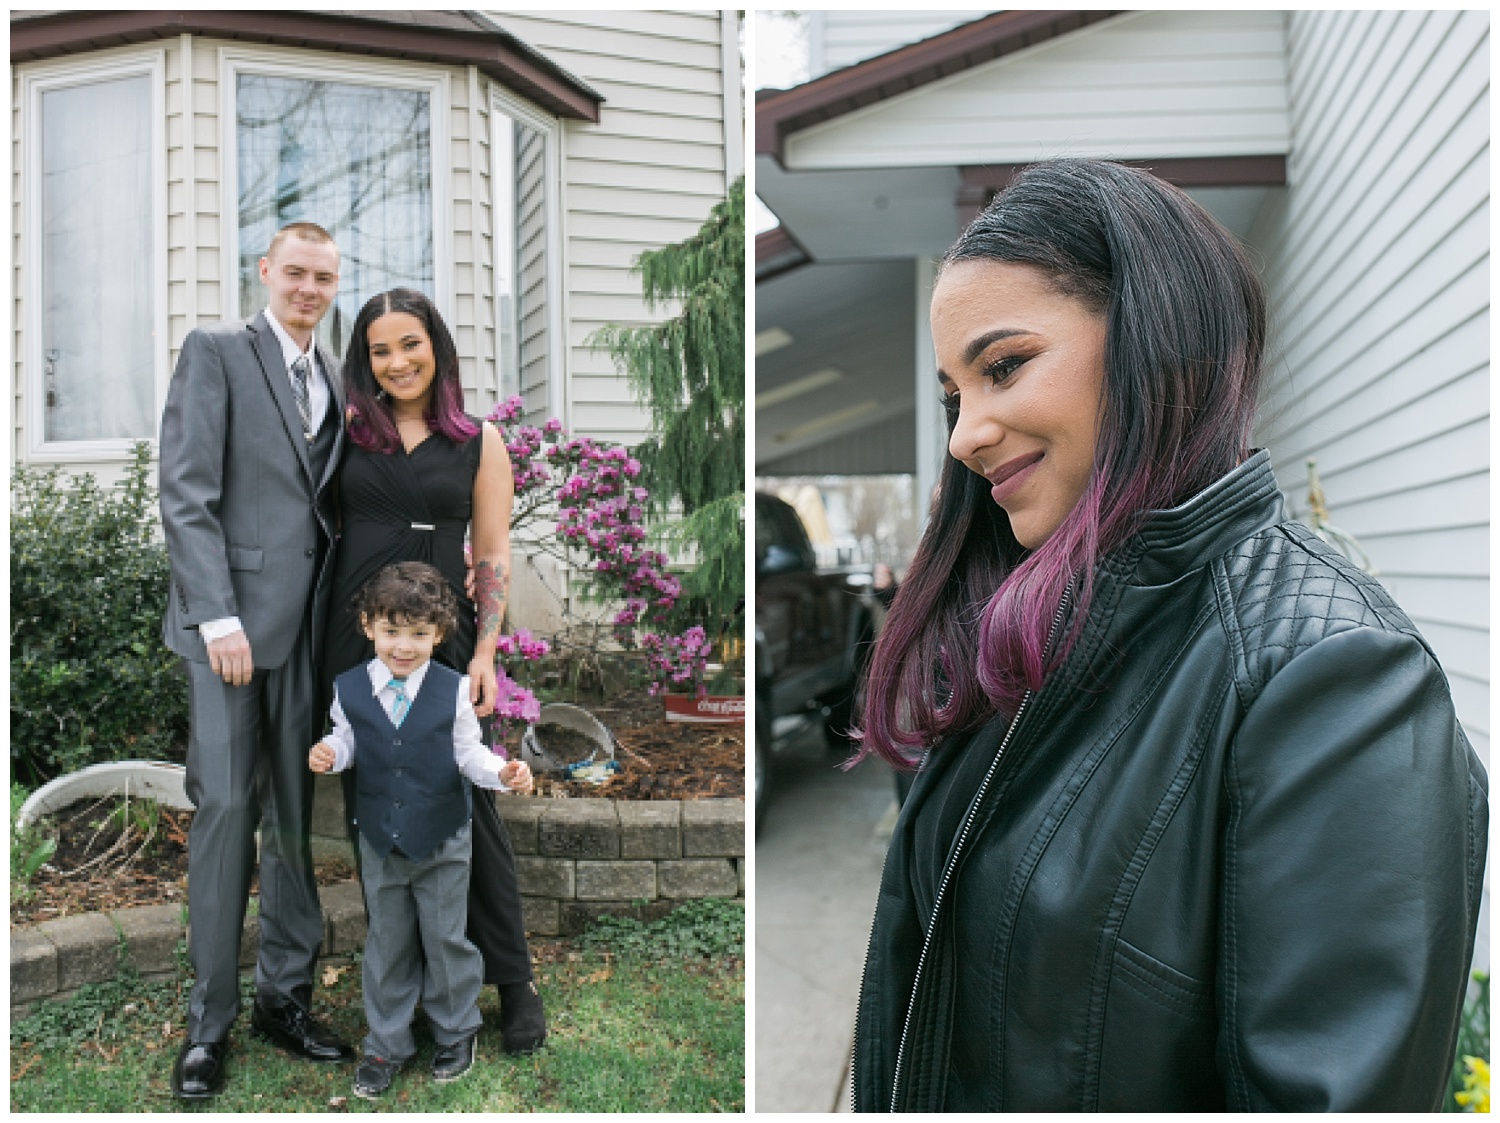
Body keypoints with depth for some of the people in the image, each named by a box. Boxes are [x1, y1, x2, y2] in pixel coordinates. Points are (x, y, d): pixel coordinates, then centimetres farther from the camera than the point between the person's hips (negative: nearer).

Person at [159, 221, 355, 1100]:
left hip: (310, 625, 5)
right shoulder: (216, 352, 1)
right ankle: (210, 1020, 11)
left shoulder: (336, 383, 17)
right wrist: (220, 616, -15)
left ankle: (286, 996, 20)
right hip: (231, 618, -5)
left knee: (298, 817, 8)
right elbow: (186, 491, -8)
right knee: (226, 808, -3)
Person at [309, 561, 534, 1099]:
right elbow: (348, 741, 8)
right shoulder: (350, 688, -6)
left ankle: (455, 1031, 33)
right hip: (380, 841, 2)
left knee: (445, 939, 11)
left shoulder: (453, 689, -12)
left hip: (442, 840, -2)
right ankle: (386, 1044, 33)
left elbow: (469, 753, -5)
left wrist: (503, 772, -22)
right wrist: (328, 753, -14)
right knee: (387, 943, 16)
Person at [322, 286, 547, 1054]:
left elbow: (494, 557, 2)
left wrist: (485, 653, -4)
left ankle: (514, 982, 14)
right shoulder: (349, 428, 8)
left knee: (467, 805, 0)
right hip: (357, 638, 2)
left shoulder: (479, 442, 5)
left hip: (443, 638, -2)